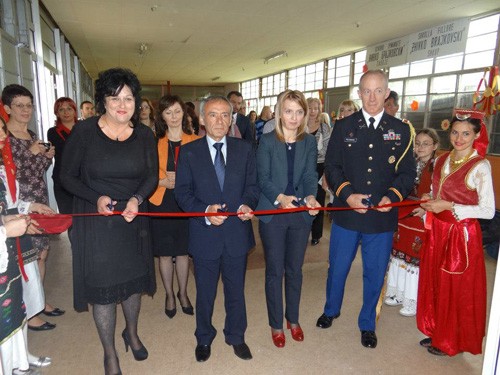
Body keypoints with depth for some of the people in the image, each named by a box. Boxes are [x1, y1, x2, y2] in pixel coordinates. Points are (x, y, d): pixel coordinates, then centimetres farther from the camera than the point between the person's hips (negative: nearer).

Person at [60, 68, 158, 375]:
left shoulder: (145, 135, -2)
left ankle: (132, 333, 45)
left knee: (133, 280, 17)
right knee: (102, 288, 7)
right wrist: (96, 198, -20)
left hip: (133, 220, 3)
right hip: (95, 223, -2)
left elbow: (152, 176, 1)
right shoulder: (84, 132, -10)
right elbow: (67, 176, -4)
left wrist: (136, 199, -18)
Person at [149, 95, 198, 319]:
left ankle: (183, 293, 32)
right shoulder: (155, 142, -1)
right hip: (161, 203, 0)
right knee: (165, 253, 10)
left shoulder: (194, 142, 1)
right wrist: (165, 181, -17)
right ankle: (169, 295, 31)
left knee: (183, 251, 12)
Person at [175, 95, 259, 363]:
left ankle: (236, 336, 43)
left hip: (237, 233, 2)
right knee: (205, 292, 18)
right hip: (205, 235, -1)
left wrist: (247, 204, -17)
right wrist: (205, 211, -22)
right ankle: (204, 338, 43)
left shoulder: (245, 149, 2)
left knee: (236, 290, 19)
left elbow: (252, 185, 3)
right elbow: (182, 192, -5)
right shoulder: (188, 152, -3)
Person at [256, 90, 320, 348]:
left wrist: (311, 196, -23)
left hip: (301, 213, 3)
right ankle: (276, 324, 28)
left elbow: (310, 176, -3)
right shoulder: (267, 141, -5)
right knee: (275, 271, 9)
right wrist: (280, 197, -27)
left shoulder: (309, 142, 3)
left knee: (295, 269, 15)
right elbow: (263, 178, -9)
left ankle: (293, 319, 36)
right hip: (272, 214, -2)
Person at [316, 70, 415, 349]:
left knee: (375, 274, 13)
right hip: (347, 213, 0)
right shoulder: (344, 127, 2)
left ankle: (367, 324, 36)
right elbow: (332, 167, 1)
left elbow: (407, 173, 4)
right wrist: (346, 194, -14)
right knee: (338, 268, 15)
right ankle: (331, 310, 42)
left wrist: (393, 196, -14)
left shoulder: (402, 130, 3)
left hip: (383, 217, 0)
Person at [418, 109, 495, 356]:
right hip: (437, 231, 6)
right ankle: (437, 332, 33)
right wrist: (429, 202, 3)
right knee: (434, 283, 15)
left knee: (457, 289, 7)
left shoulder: (480, 166, -13)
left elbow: (488, 211, -16)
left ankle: (454, 341, 27)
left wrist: (449, 206, -20)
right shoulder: (442, 160, 7)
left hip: (462, 235, -6)